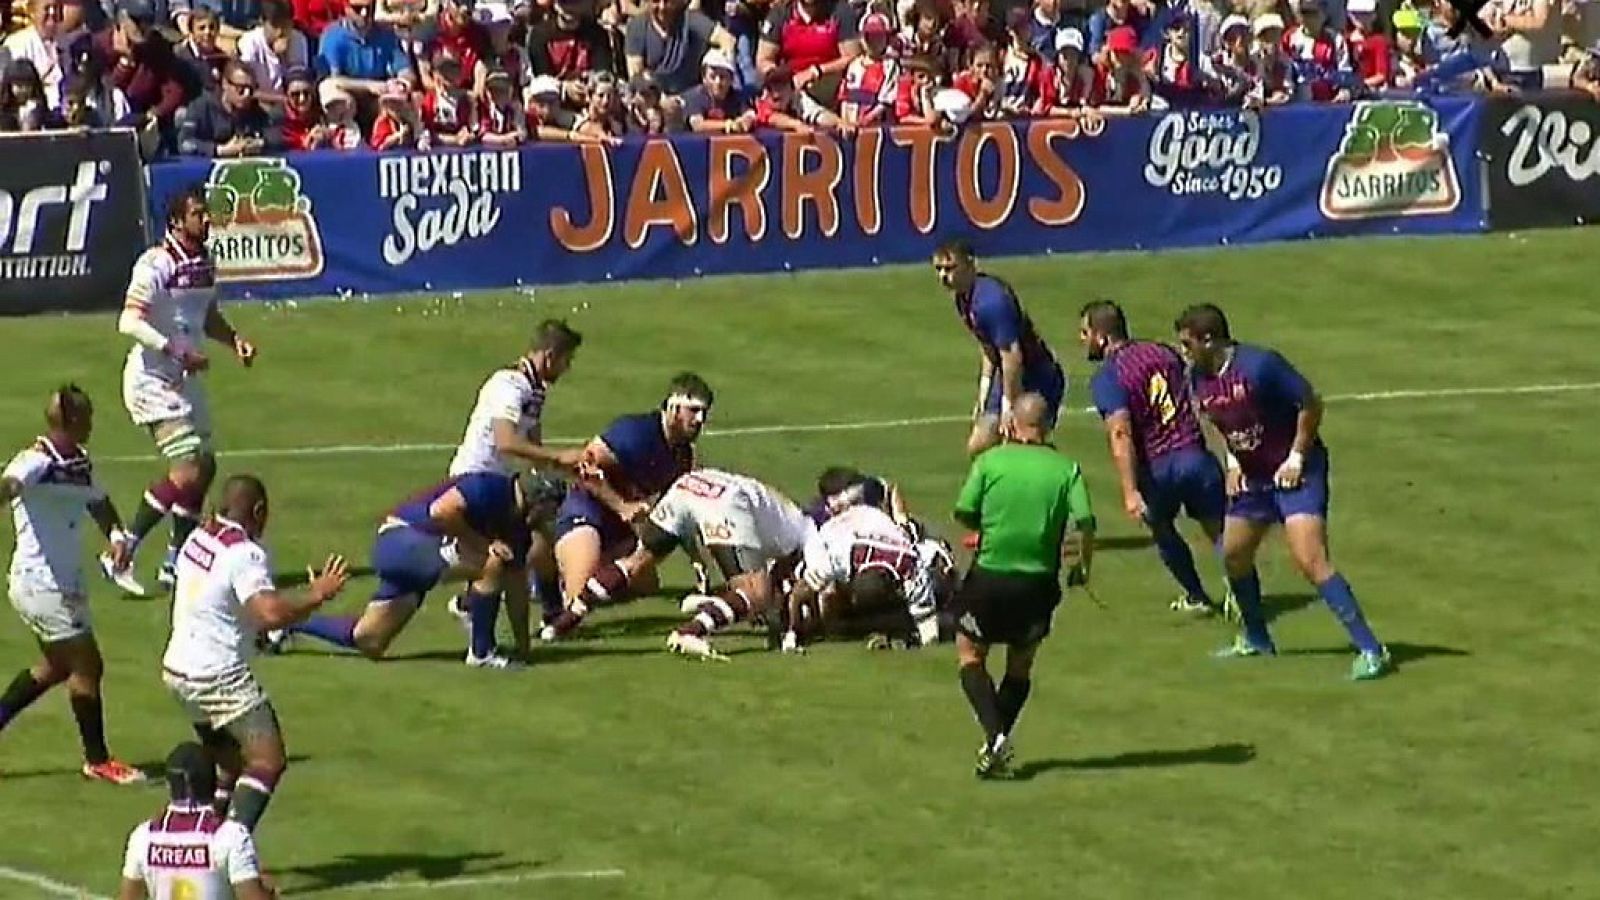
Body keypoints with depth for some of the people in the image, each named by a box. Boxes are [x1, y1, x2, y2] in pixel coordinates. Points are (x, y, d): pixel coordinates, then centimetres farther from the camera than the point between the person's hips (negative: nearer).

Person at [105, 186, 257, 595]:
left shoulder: (204, 262, 8)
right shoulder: (157, 265, -18)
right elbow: (129, 322, -25)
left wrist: (234, 341, 5)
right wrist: (178, 352, -29)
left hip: (184, 378, 9)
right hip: (152, 380, -9)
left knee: (205, 466, 11)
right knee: (187, 471, -16)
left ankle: (177, 562, 22)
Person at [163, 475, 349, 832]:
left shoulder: (198, 538, 8)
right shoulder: (245, 554, -19)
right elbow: (272, 613, -31)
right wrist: (317, 596, -17)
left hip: (178, 668, 9)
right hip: (220, 678, -9)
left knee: (231, 763, 20)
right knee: (268, 760, -8)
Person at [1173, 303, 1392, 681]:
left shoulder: (1260, 366, -23)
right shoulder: (1200, 380, 1)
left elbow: (1311, 404, -17)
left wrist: (1296, 458, -15)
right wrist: (1233, 462, 8)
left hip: (1295, 472, -9)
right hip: (1253, 475, 9)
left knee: (1311, 560, -19)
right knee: (1234, 554, 17)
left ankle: (1370, 651, -19)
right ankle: (1256, 640, 39)